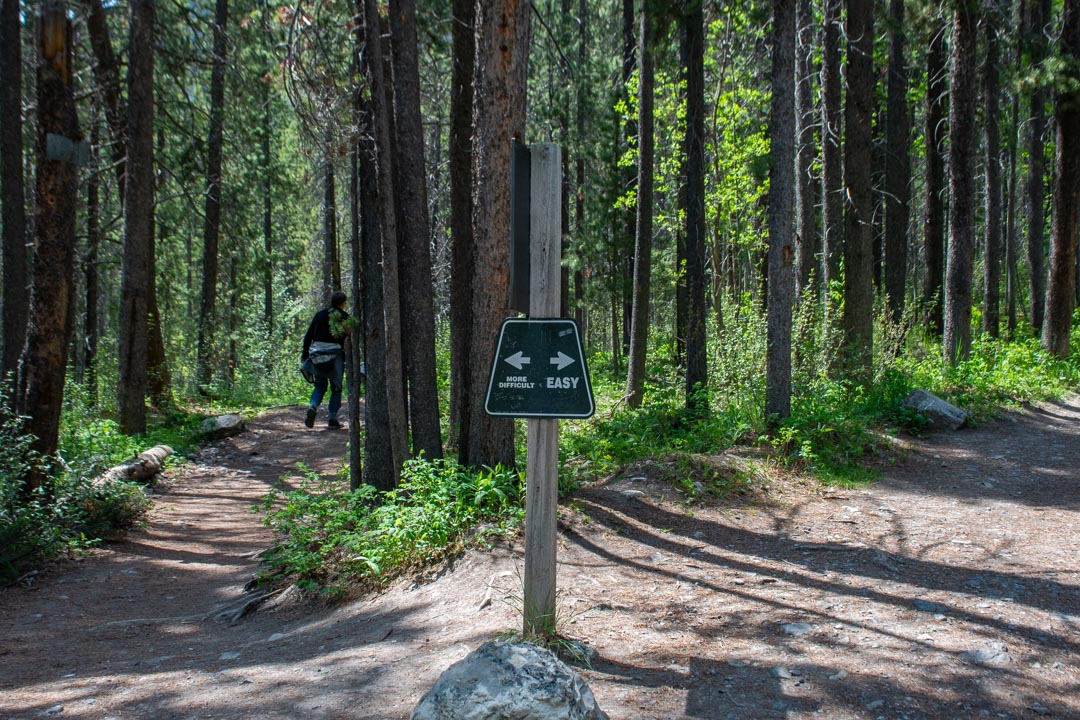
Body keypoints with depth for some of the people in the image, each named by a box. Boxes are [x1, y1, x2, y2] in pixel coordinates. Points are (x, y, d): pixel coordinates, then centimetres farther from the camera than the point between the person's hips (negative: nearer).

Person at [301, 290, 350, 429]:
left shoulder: (320, 314, 7)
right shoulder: (346, 318, 1)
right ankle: (333, 420, 7)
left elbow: (308, 335, 6)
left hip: (318, 354, 2)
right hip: (336, 356, -2)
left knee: (320, 385, 16)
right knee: (336, 388, 9)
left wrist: (304, 354, 12)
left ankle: (312, 407, -11)